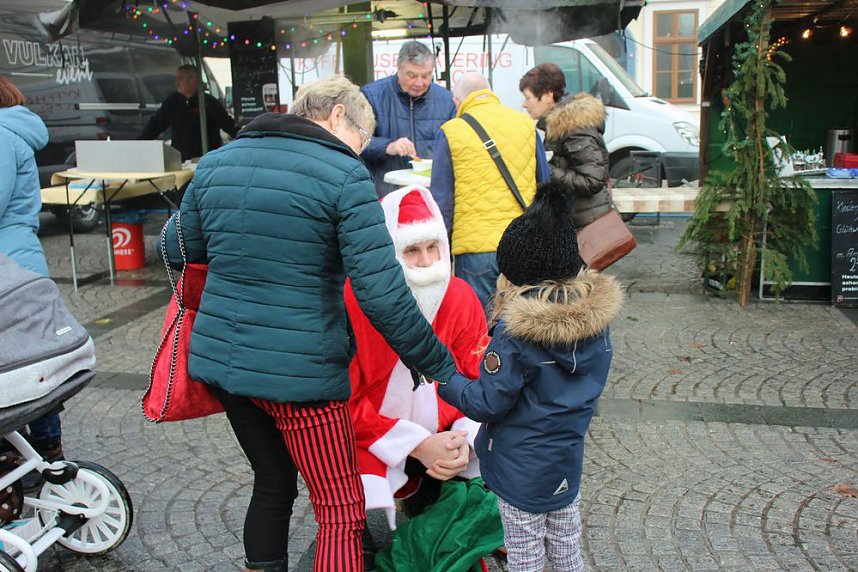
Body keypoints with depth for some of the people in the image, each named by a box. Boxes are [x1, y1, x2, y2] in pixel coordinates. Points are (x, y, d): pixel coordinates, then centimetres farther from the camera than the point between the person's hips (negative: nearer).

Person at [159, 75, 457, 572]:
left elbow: (179, 250, 17)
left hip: (220, 362, 7)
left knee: (273, 483, 26)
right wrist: (440, 366, -10)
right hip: (300, 373, -6)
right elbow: (382, 293, -18)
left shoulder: (215, 163, 7)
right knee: (343, 513, 8)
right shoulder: (344, 175, -11)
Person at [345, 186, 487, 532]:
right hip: (370, 443, -4)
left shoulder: (460, 296, -5)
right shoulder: (350, 302, -19)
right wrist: (417, 445, -22)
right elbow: (344, 403, -16)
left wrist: (464, 440, -19)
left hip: (441, 436, 5)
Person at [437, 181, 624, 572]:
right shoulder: (597, 314, -7)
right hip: (568, 463, 6)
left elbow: (488, 404, -20)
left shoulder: (516, 332, -26)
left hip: (521, 471, -6)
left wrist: (445, 380, -5)